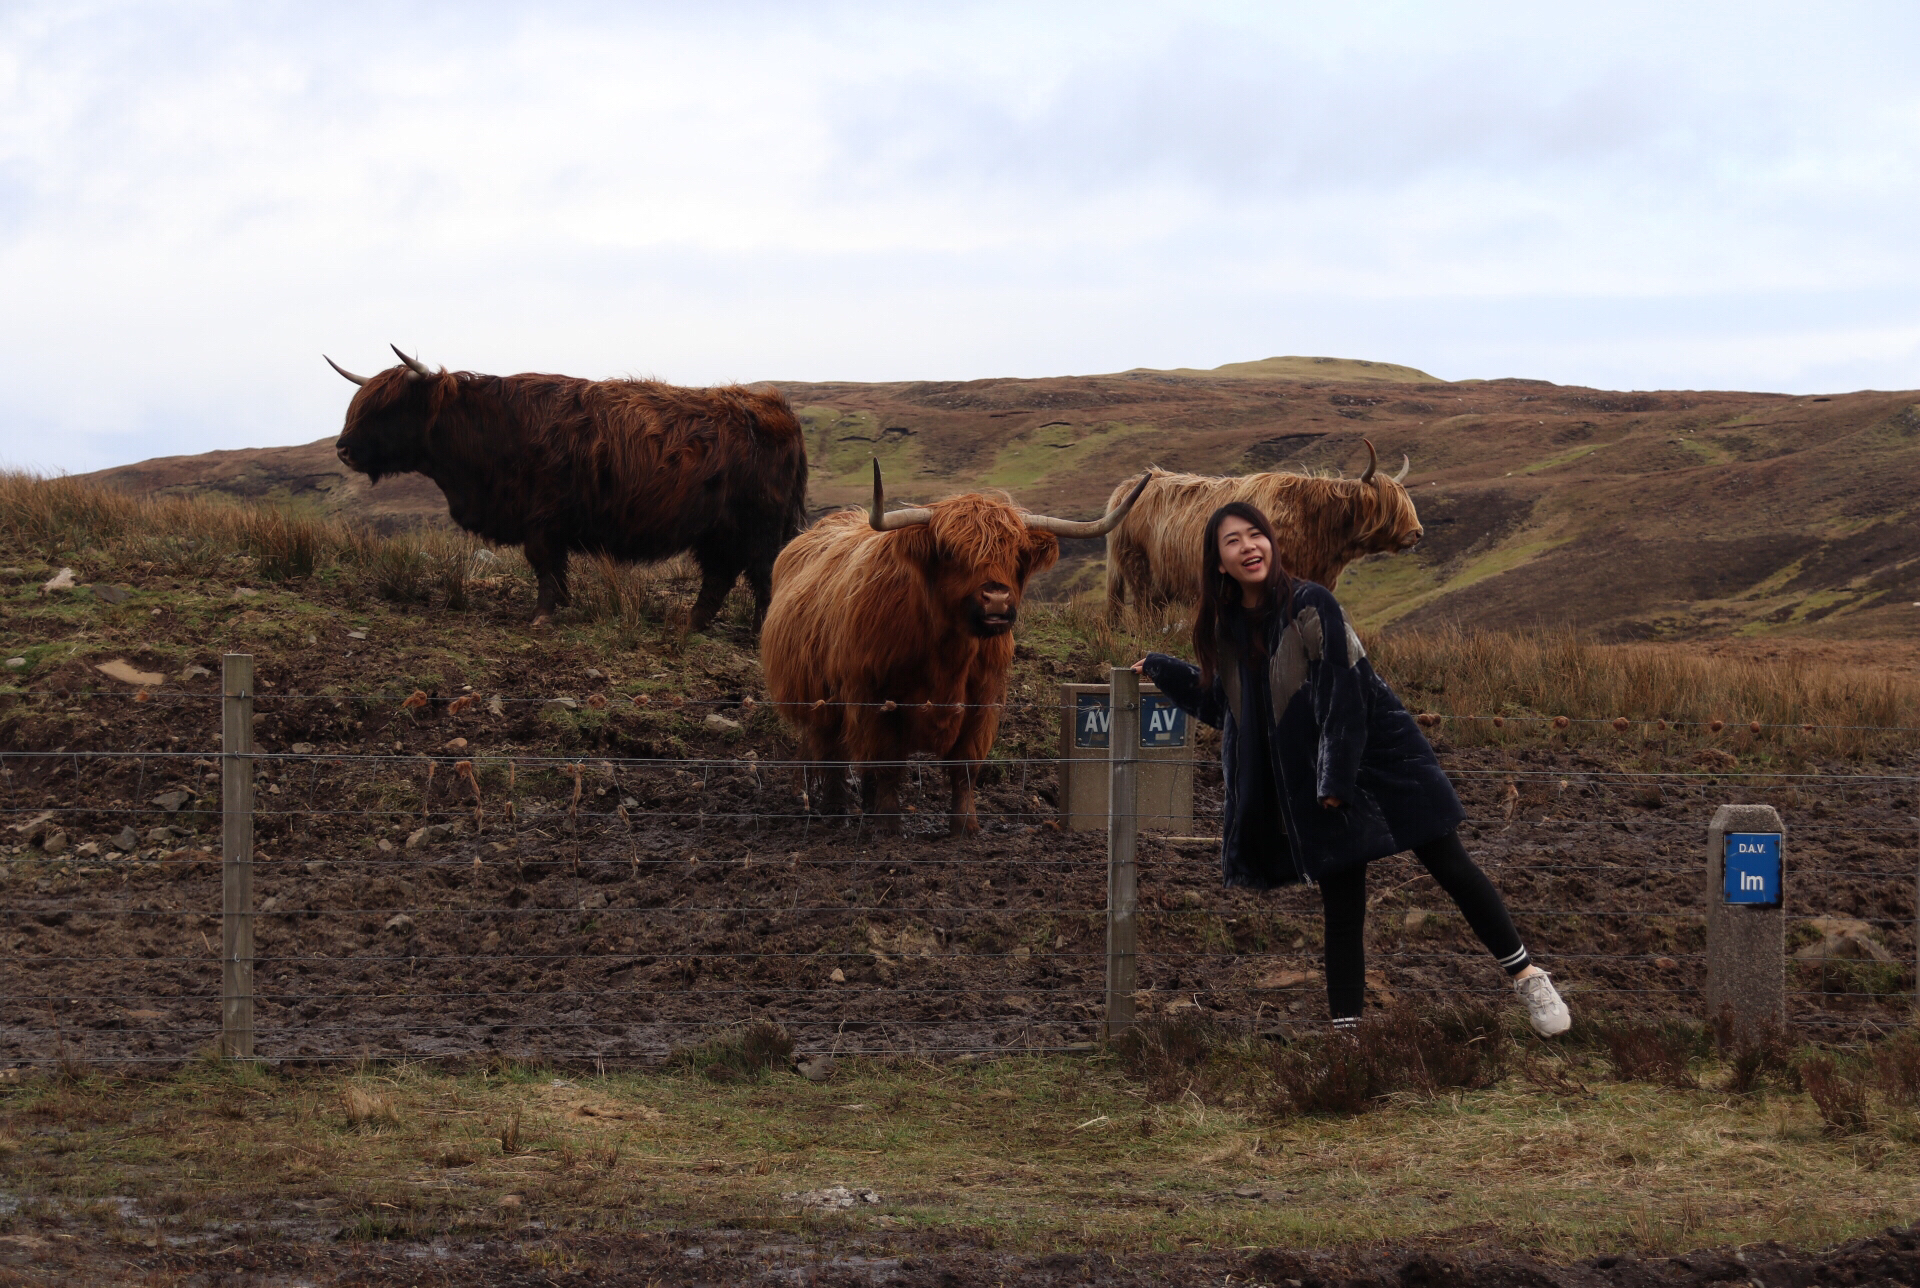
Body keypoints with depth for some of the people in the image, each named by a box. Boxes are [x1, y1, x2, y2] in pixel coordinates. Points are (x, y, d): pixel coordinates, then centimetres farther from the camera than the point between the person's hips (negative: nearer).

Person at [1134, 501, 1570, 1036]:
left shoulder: (1310, 604, -13)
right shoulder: (1228, 631, 4)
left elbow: (1341, 692, -17)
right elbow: (1223, 705, 22)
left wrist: (1336, 779, -19)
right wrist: (1160, 670, 23)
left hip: (1380, 759, -5)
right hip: (1317, 785, 5)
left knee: (1453, 870, -1)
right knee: (1341, 912, 3)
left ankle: (1528, 978, 13)